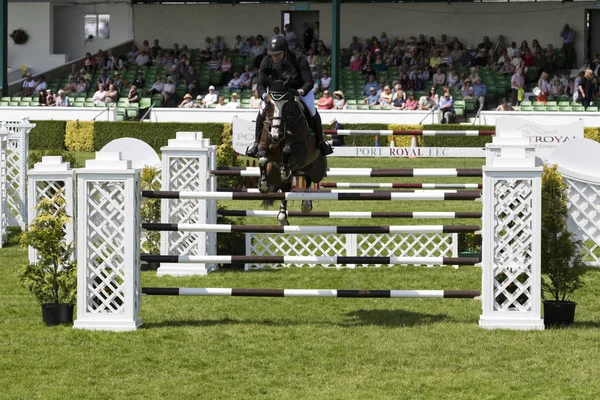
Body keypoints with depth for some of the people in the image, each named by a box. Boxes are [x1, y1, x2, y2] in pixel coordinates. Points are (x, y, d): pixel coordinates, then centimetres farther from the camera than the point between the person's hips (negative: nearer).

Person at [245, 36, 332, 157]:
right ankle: (257, 142, 3)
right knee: (263, 111, -15)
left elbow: (309, 82, -32)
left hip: (300, 89, -2)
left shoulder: (299, 59, -32)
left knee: (312, 110, -16)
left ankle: (320, 141, 7)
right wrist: (264, 95, -44)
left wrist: (301, 91, -54)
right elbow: (261, 84, -21)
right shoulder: (266, 62, -24)